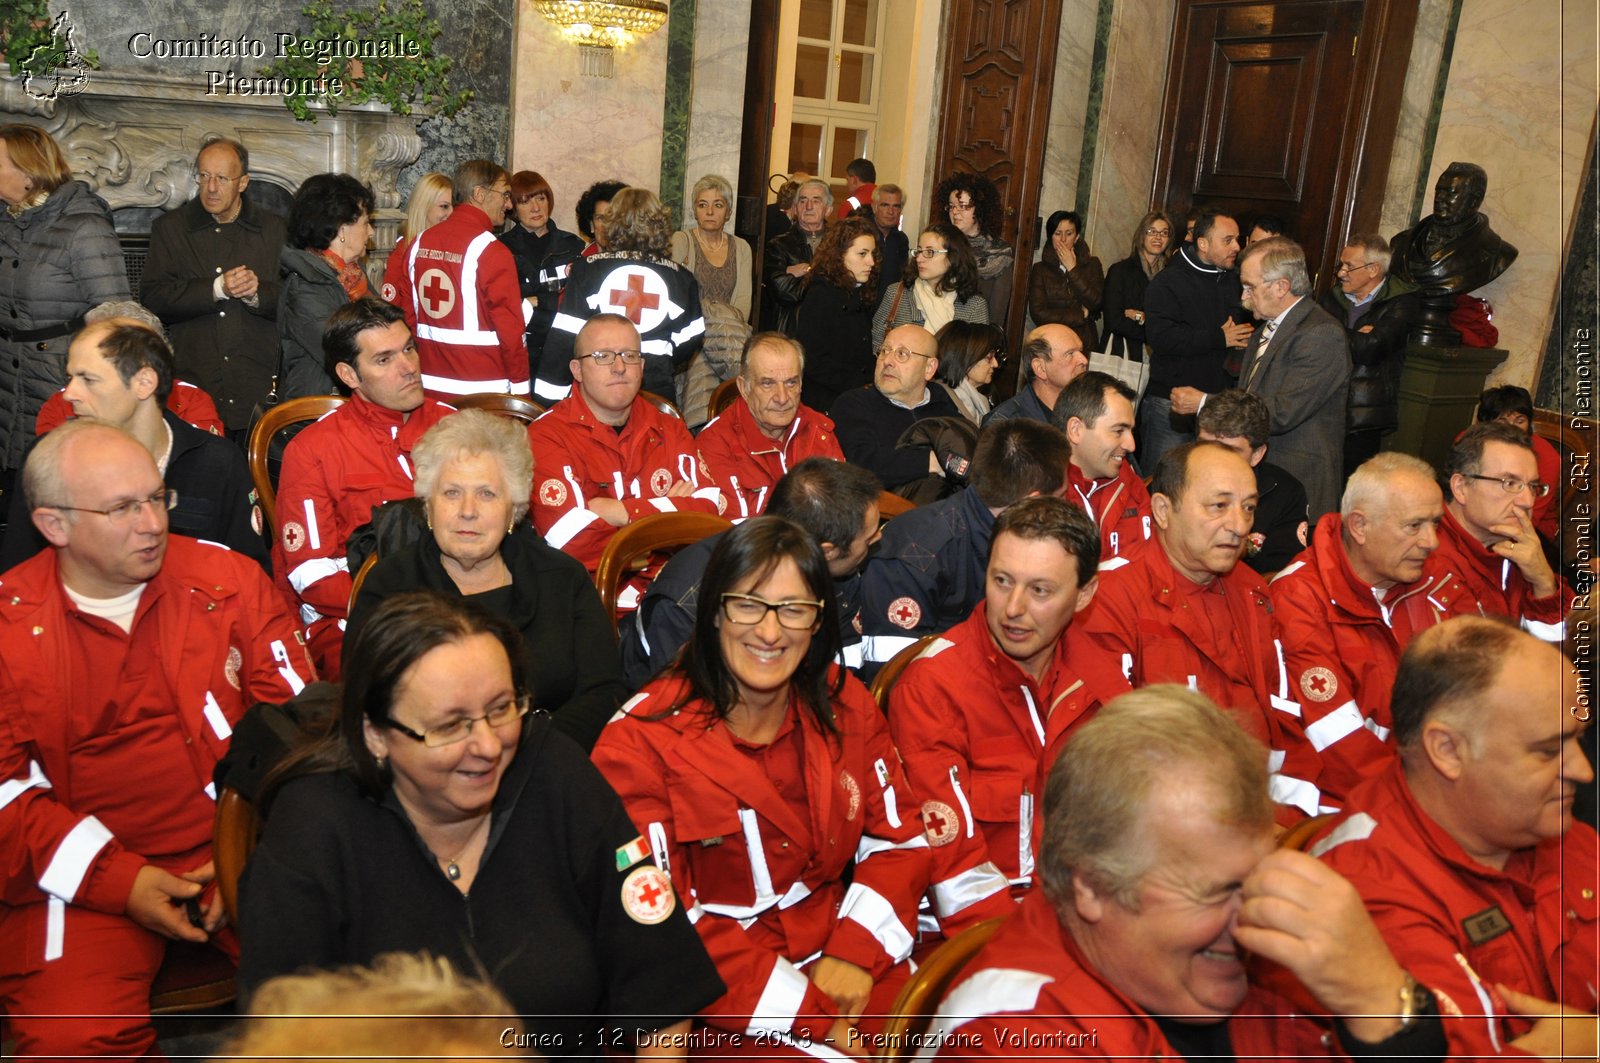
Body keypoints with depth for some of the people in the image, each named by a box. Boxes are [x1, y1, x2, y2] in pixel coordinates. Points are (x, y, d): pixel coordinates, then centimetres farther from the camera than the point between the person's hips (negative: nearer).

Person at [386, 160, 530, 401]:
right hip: (482, 389, -6)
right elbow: (510, 327, -13)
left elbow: (405, 313, 11)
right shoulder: (491, 252, -13)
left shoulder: (419, 243, 6)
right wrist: (520, 387, -4)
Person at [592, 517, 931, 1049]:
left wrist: (856, 952, -10)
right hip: (725, 1005, -4)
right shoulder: (640, 742, -10)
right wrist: (808, 1015, -18)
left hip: (845, 971, 5)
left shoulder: (844, 704, 5)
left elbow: (899, 840, 8)